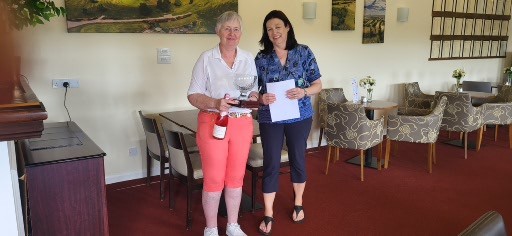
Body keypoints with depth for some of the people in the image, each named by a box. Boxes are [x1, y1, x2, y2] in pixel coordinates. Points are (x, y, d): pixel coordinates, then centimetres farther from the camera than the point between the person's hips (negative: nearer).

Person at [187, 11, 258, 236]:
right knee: (213, 179, 2)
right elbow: (193, 96, -5)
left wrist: (254, 97, -11)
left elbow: (254, 90, 13)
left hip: (242, 123, 4)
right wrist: (215, 103, -23)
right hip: (213, 122, -3)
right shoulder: (206, 59, -4)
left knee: (236, 177, 12)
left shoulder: (249, 58, 8)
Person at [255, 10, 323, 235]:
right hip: (270, 119, 0)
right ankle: (268, 215, 15)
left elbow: (318, 84, -1)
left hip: (300, 116, 0)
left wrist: (304, 92, -21)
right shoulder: (261, 58, -1)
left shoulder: (304, 52, -2)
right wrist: (261, 98, -19)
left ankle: (298, 204, 36)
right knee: (271, 164, 2)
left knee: (298, 159, 14)